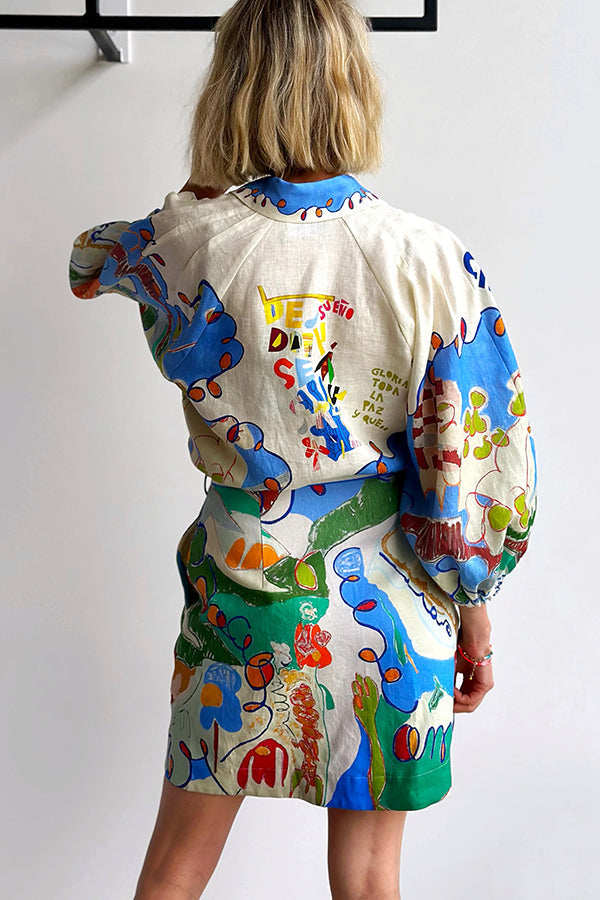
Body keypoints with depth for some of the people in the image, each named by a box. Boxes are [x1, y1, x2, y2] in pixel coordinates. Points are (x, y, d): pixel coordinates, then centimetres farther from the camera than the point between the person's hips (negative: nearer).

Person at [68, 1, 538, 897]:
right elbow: (476, 461, -12)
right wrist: (472, 609, 2)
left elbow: (90, 260, 12)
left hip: (241, 593, 1)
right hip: (389, 606, 0)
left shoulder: (188, 241, -12)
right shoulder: (432, 261, -16)